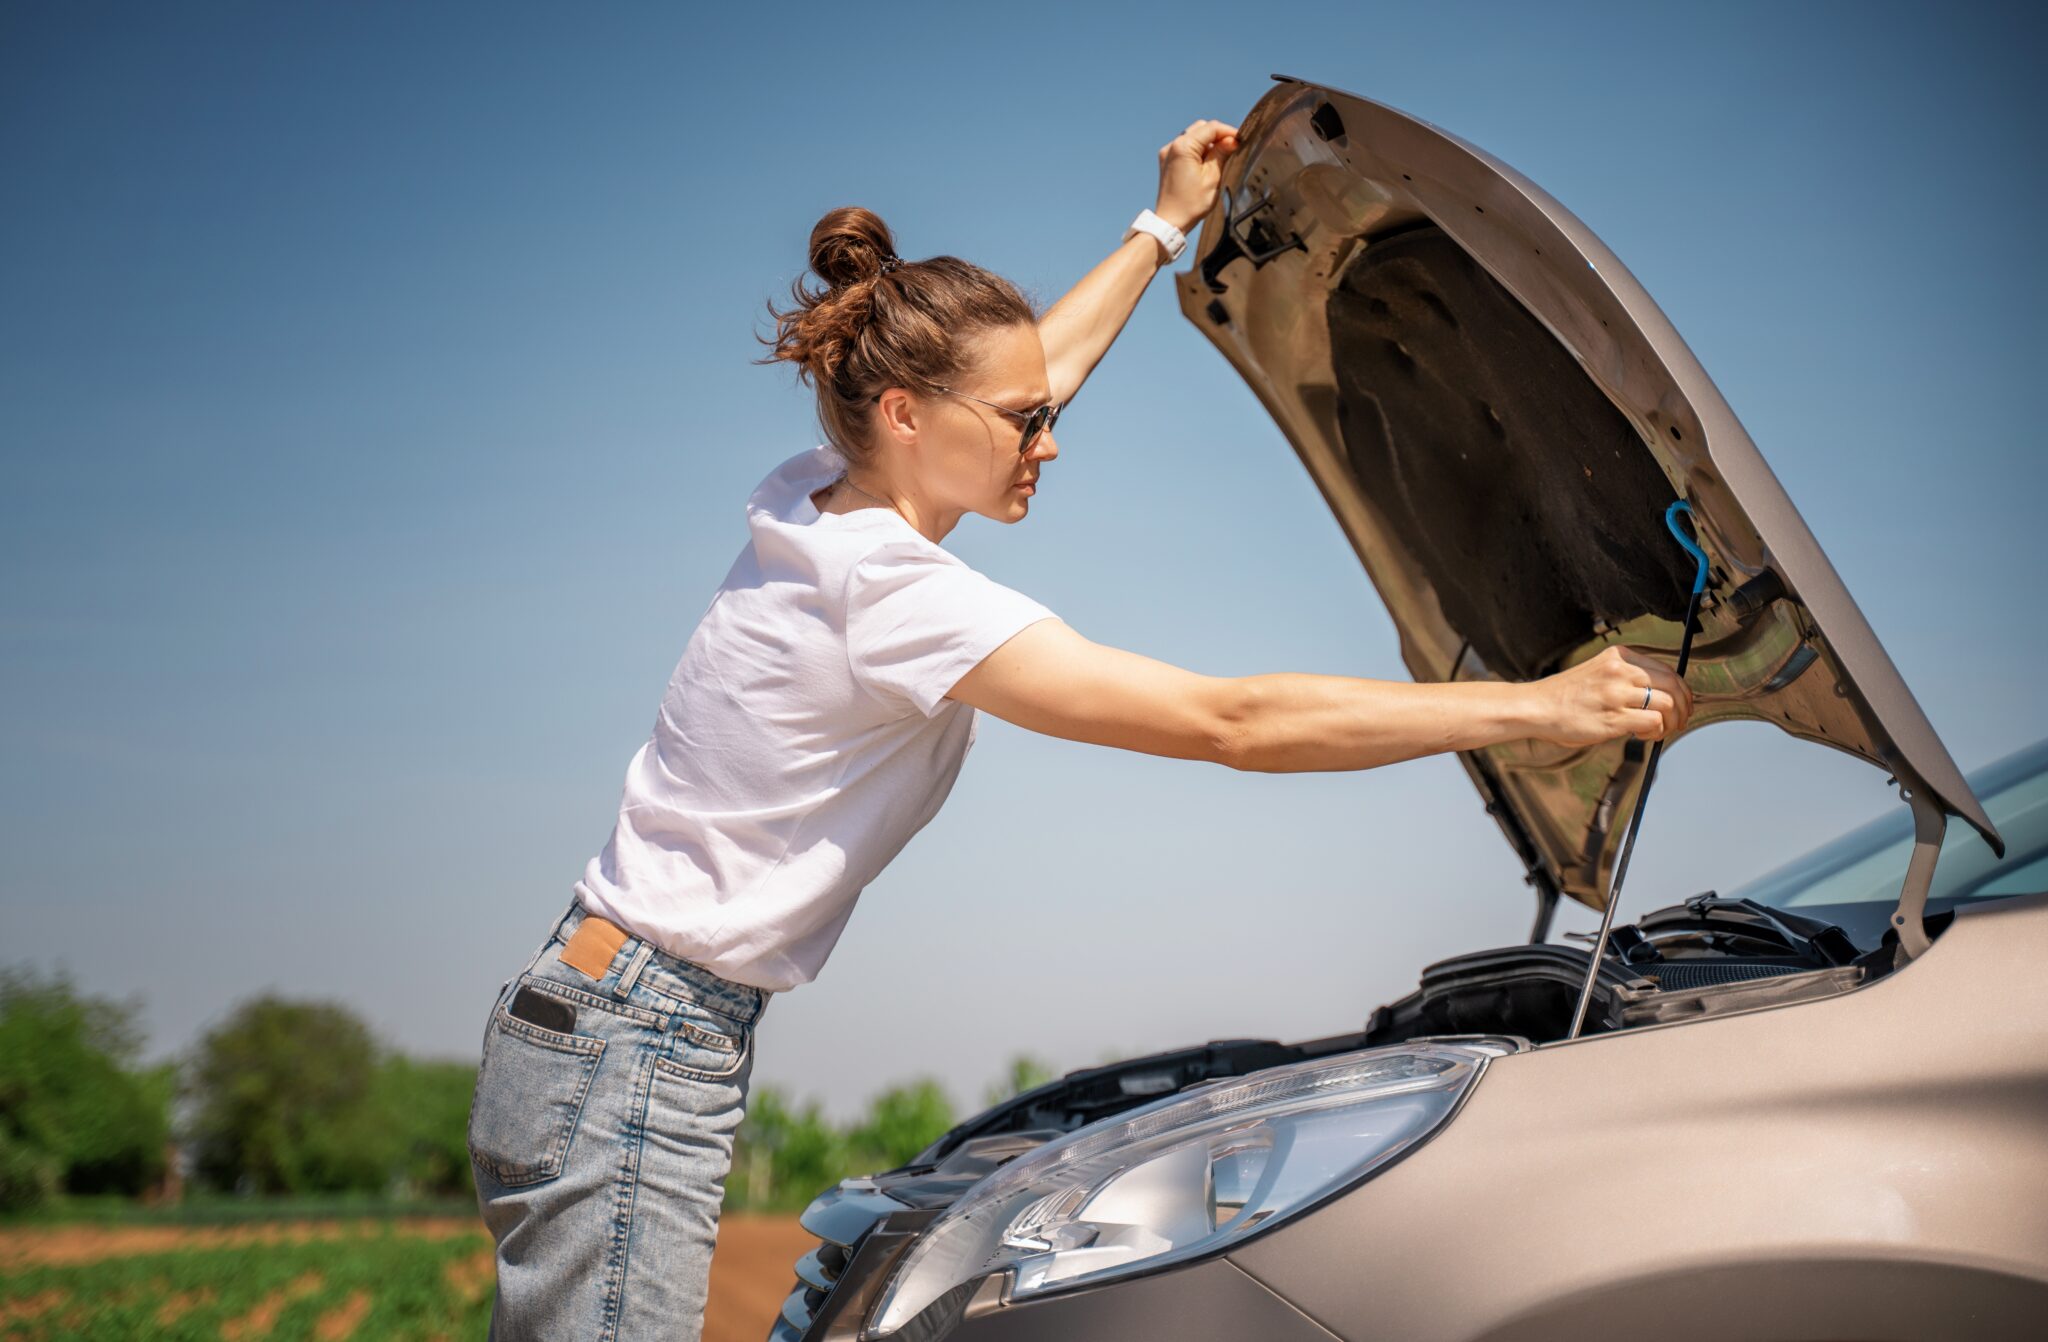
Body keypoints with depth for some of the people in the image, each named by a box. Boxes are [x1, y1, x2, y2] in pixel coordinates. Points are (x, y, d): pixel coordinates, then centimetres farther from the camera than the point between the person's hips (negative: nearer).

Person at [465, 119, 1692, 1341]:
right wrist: (1539, 707, -20)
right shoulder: (889, 592, -21)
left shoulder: (816, 503, 6)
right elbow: (1233, 722, -24)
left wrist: (1166, 227, 32)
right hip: (631, 1064, -10)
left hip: (614, 1043, 10)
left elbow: (1030, 370, 26)